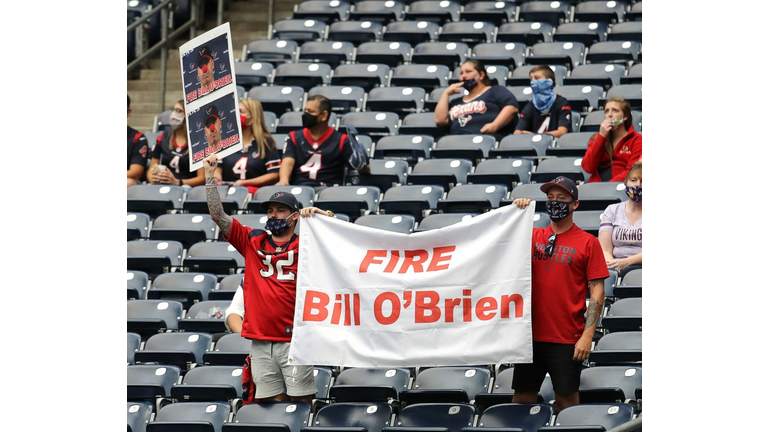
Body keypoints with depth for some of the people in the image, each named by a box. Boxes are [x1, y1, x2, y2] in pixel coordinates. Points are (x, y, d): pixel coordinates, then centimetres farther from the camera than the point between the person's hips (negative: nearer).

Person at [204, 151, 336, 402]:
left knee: (300, 401, -5)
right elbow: (217, 216, 12)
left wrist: (321, 215, -20)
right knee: (274, 402, 4)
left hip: (293, 341, -3)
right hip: (261, 342, 3)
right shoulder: (253, 241, 13)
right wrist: (210, 175, 7)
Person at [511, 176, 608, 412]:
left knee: (566, 399, 0)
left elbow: (597, 292, -4)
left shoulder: (587, 242, 0)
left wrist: (587, 336, -12)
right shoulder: (534, 237, 11)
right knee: (522, 398, 5)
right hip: (531, 334, 4)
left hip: (567, 339, -4)